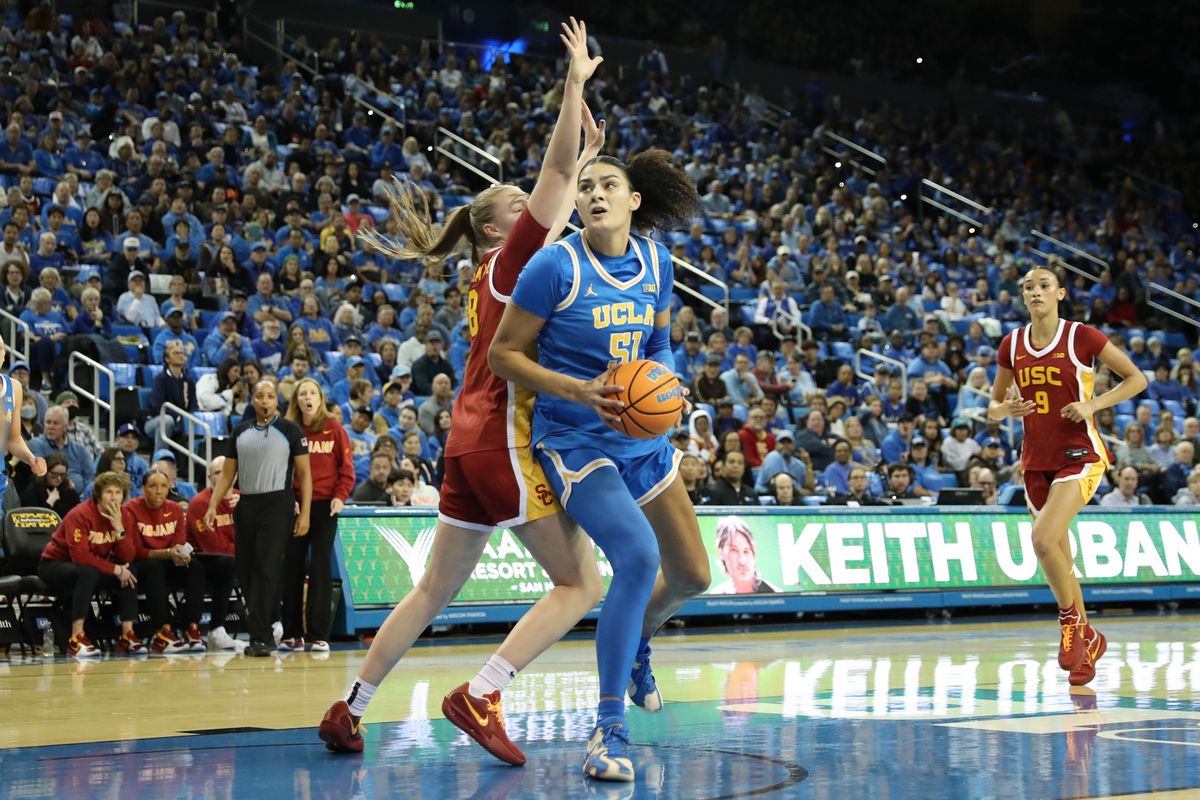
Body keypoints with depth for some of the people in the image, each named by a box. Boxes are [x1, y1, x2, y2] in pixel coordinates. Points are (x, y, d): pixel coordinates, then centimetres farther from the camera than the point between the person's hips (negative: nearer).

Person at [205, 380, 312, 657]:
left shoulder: (289, 431, 1)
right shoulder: (241, 431, 14)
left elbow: (304, 473, 0)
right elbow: (227, 473, 16)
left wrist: (304, 513, -8)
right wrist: (213, 505, 4)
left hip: (277, 504, -5)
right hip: (246, 506, 5)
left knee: (267, 570, -12)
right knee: (245, 572, 5)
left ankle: (260, 637, -13)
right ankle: (263, 631, 16)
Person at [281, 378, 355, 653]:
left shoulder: (333, 428, 3)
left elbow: (346, 465, 2)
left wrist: (340, 496, -10)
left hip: (325, 505, -1)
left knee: (321, 568, -1)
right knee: (292, 566, 3)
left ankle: (319, 635, 1)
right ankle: (292, 634, 10)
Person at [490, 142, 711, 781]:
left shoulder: (655, 262, 2)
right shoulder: (556, 265, -14)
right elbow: (503, 352, -11)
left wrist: (663, 374, -5)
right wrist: (580, 391, -23)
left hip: (643, 436, 7)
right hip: (576, 440, -6)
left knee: (693, 576, 12)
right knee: (638, 557, -26)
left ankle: (635, 643, 46)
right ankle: (609, 728, -16)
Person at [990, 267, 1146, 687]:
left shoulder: (1082, 337, -7)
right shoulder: (1012, 345, 5)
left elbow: (1136, 378, -1)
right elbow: (994, 405, 15)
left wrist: (1093, 404, -14)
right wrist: (1007, 409, -8)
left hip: (1079, 454, -5)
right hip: (1036, 459, 5)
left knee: (1043, 540, -24)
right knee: (1058, 557, 8)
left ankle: (1070, 619, -1)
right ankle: (1087, 640, 25)